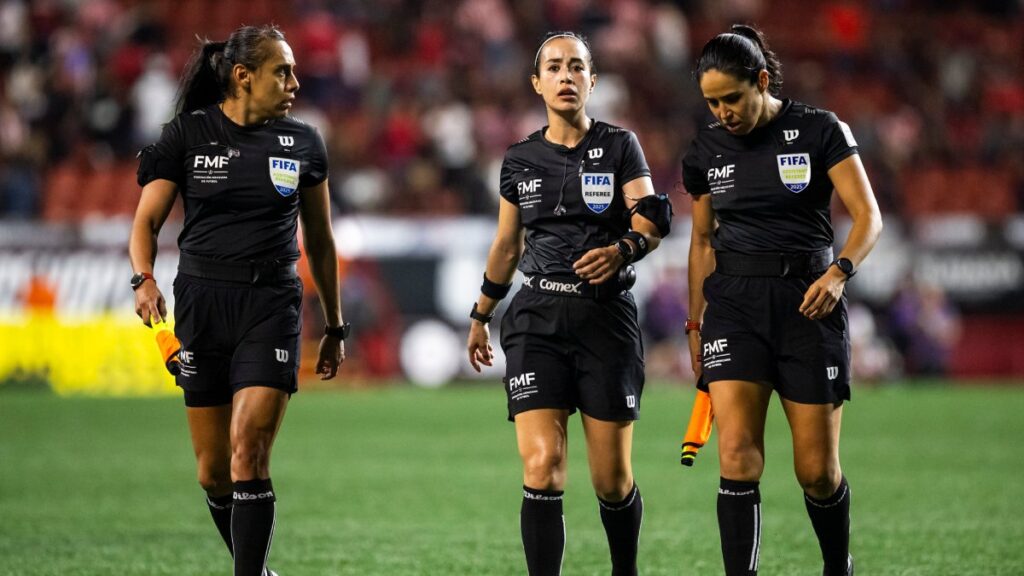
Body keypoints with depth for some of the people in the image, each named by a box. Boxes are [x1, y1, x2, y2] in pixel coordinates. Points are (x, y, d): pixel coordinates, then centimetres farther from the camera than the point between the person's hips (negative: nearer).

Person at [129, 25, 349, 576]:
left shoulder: (303, 143, 6)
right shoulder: (187, 134, 1)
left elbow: (319, 241, 15)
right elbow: (146, 221, 2)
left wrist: (334, 326, 17)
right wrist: (144, 279, -17)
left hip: (272, 306, 0)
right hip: (201, 305, 0)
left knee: (249, 455, -15)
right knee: (213, 473, 5)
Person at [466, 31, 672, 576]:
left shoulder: (619, 146, 2)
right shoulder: (520, 159, 10)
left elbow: (649, 221, -10)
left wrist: (622, 250, -31)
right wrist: (480, 316, 26)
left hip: (606, 317, -2)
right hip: (537, 320, 2)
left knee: (612, 479, 2)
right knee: (541, 466, -14)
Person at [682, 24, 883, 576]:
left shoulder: (820, 130, -4)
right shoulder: (706, 150, 8)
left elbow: (868, 216, -6)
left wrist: (839, 271, -23)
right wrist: (696, 324, 16)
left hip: (809, 301, -2)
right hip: (734, 302, 2)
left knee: (818, 471, 0)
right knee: (737, 452, -15)